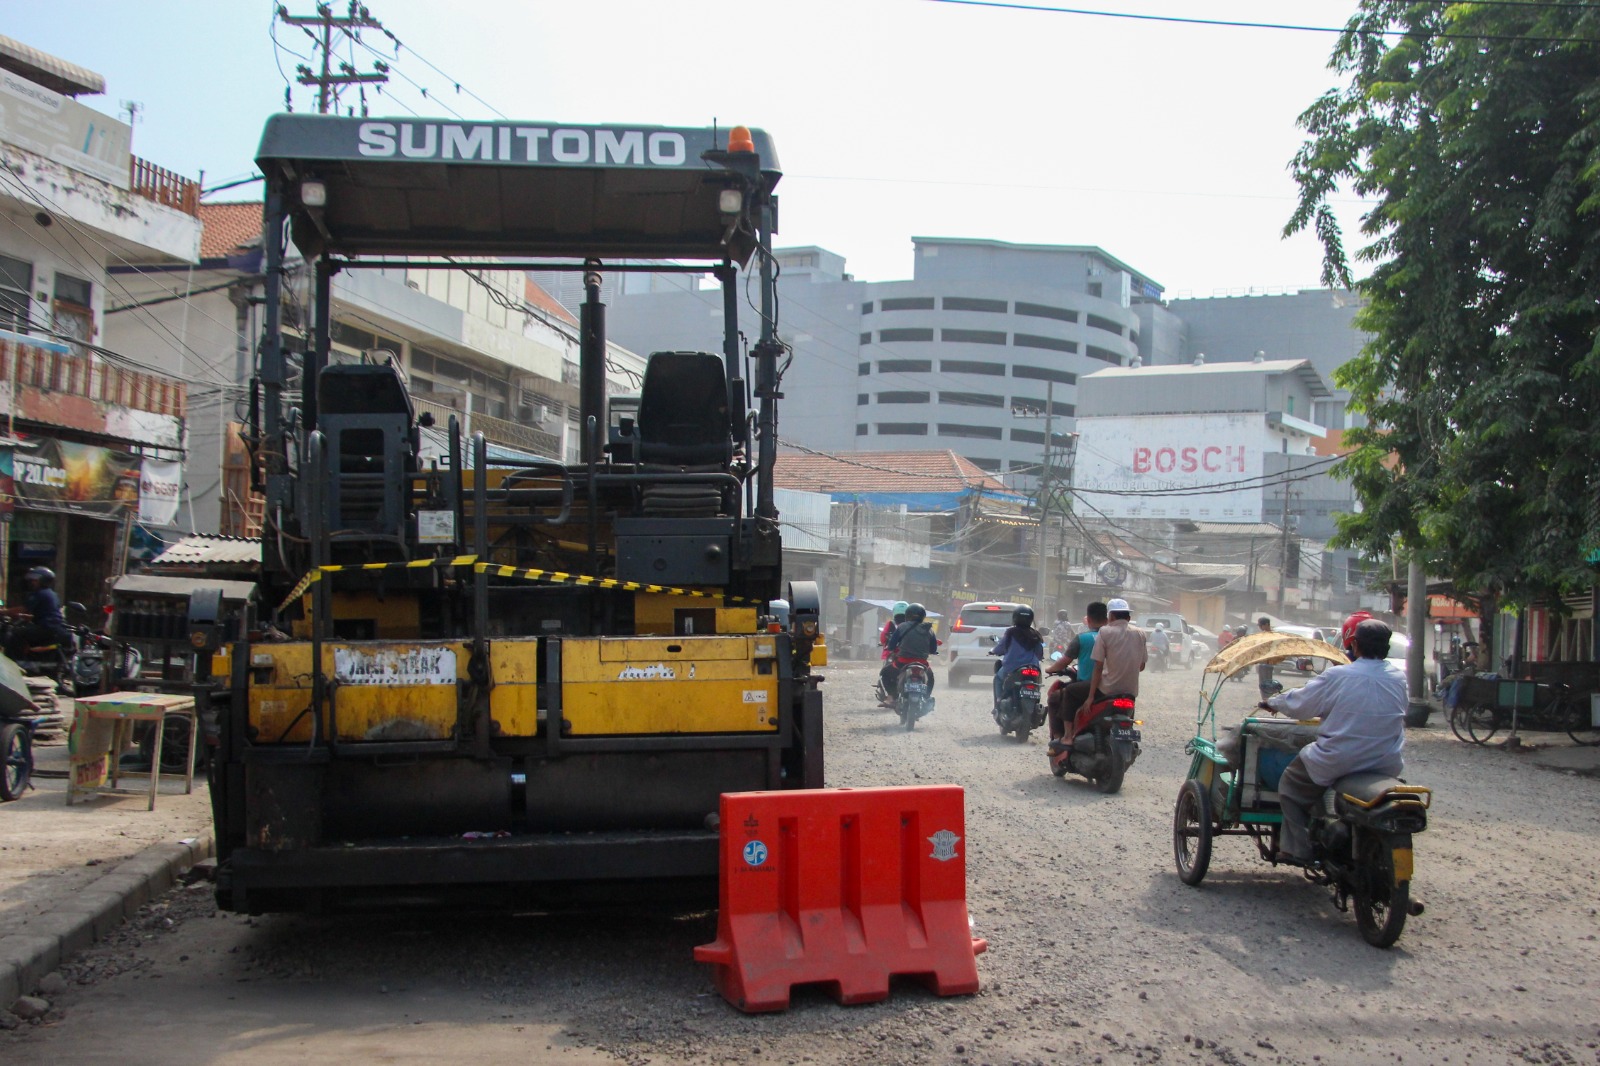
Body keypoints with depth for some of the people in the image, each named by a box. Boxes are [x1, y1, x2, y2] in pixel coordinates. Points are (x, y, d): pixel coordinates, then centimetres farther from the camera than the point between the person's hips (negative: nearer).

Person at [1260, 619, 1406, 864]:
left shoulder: (1337, 677, -13)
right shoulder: (1400, 678, -1)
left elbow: (1298, 704, -3)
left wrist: (1273, 703, 18)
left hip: (1338, 763, -5)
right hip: (1387, 767, 5)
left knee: (1289, 785, 18)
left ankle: (1297, 850, 13)